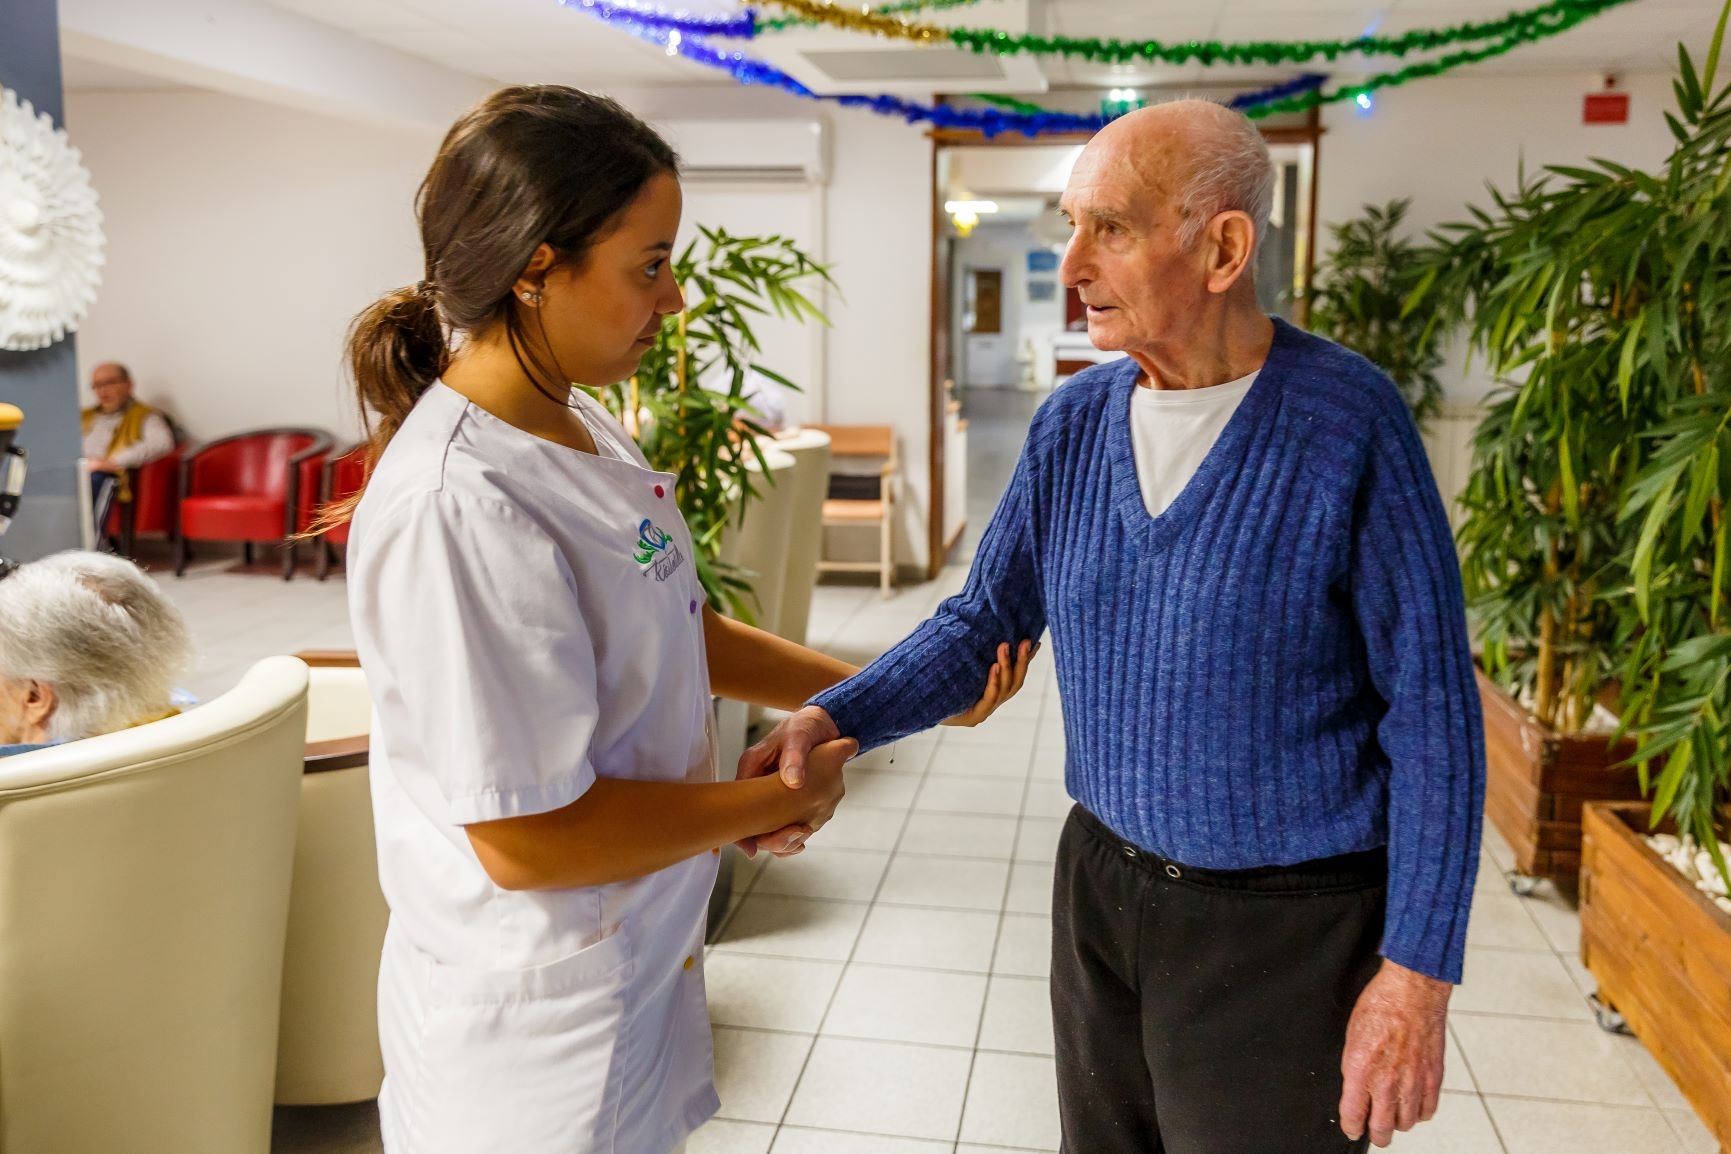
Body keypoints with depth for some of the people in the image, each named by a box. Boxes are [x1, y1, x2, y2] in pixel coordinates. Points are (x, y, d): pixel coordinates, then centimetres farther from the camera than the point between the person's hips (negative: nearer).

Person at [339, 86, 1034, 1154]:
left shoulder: (583, 426, 1)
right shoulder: (455, 507, -29)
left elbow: (675, 631, 11)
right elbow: (527, 839, -27)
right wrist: (773, 801, -14)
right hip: (539, 1024, -8)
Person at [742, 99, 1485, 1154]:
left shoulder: (1348, 422, -17)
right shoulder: (1072, 424, -1)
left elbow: (1432, 710, -14)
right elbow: (985, 620, 5)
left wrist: (1419, 971, -14)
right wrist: (835, 720, -10)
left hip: (1284, 920, -5)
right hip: (1102, 881, 5)